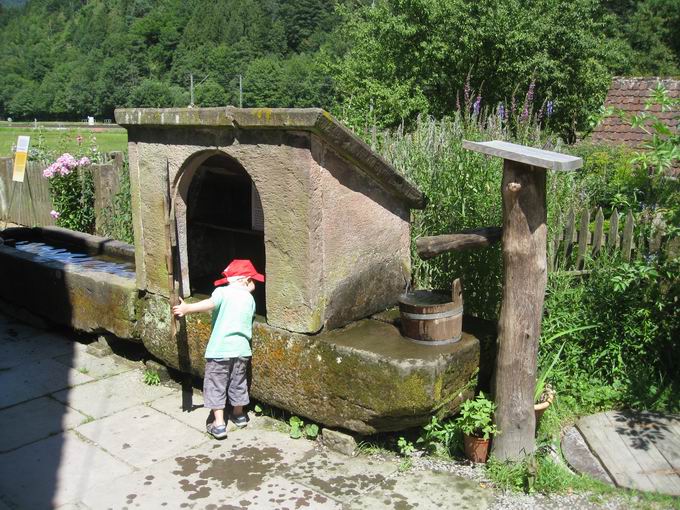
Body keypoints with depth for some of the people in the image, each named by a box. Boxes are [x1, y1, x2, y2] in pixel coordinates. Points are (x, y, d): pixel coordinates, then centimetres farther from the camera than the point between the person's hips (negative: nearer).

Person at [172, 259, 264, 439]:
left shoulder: (223, 292, -6)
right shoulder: (249, 299, 9)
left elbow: (210, 303, -26)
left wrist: (186, 308, -26)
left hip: (219, 349, -5)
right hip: (241, 349, 5)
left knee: (215, 386, 5)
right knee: (238, 383, 22)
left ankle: (219, 424, 3)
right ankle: (239, 415, 38)